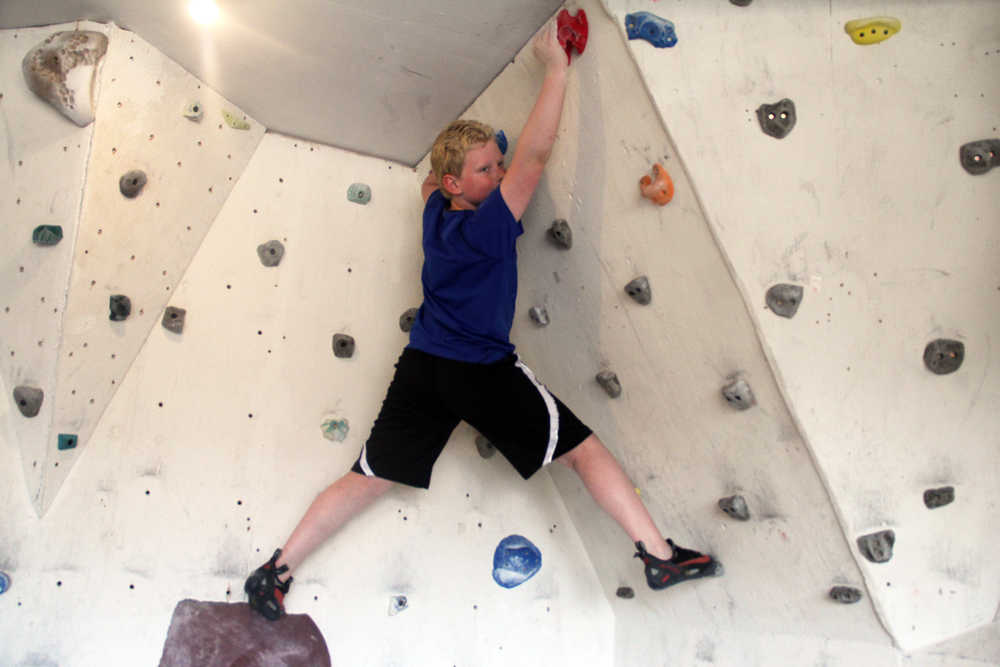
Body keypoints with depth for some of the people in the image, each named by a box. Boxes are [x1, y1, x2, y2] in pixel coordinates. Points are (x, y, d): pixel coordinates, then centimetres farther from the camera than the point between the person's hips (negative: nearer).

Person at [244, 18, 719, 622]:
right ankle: (661, 556, 2)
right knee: (584, 449, 2)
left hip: (421, 368, 7)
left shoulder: (436, 212, 7)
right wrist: (557, 66, -14)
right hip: (482, 371, -7)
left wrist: (473, 150, 25)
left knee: (367, 480, 14)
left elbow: (429, 182, 32)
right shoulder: (486, 226, -14)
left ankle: (276, 571, 19)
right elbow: (536, 155, -19)